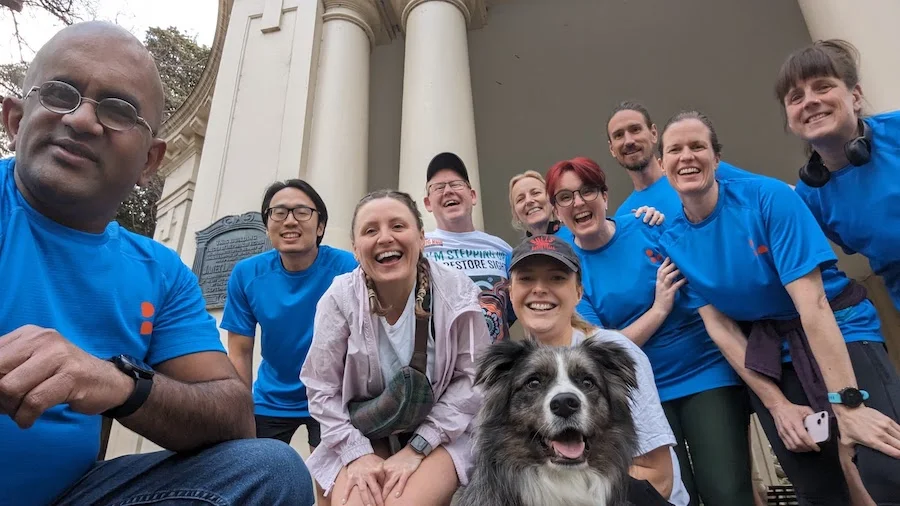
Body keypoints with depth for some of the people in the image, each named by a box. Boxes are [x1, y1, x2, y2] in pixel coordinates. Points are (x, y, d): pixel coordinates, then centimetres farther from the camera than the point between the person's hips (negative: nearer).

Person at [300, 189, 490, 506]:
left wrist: (417, 448, -15)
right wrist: (357, 453, -15)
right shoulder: (340, 298, -13)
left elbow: (472, 379, -10)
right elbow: (322, 388, -6)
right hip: (363, 433, 1)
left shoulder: (457, 293, -15)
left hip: (441, 434, -1)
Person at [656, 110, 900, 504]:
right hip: (767, 353, 3)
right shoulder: (672, 243, -6)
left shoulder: (767, 196, -16)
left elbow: (811, 301, -20)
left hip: (840, 329, -2)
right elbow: (718, 326, -5)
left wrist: (847, 403, -23)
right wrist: (778, 405, -9)